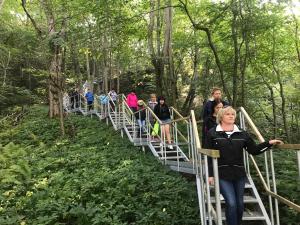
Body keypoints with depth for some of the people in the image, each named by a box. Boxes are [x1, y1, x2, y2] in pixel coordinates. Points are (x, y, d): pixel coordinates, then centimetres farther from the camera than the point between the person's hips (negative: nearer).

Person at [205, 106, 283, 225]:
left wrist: (269, 143, -2)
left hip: (239, 174, 4)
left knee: (239, 204, 11)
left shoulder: (242, 134, 6)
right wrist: (210, 174, -8)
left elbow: (254, 150, 9)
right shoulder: (212, 133, -4)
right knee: (231, 203, -11)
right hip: (222, 175, -3)